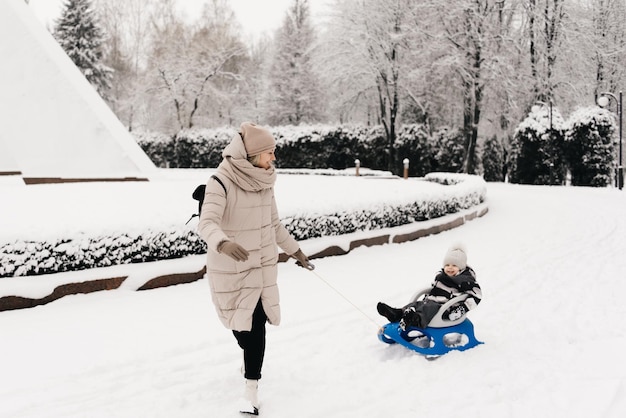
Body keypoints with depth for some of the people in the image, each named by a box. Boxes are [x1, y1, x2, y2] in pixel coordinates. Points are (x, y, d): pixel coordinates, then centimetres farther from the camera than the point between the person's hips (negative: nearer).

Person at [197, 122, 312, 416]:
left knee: (256, 324, -1)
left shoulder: (263, 181, 1)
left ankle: (251, 387, 9)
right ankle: (251, 357, 42)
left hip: (263, 265, 4)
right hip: (230, 269, -4)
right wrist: (222, 243, -50)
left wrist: (294, 250, 20)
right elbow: (207, 222, -30)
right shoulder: (221, 182, -19)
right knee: (241, 324, 10)